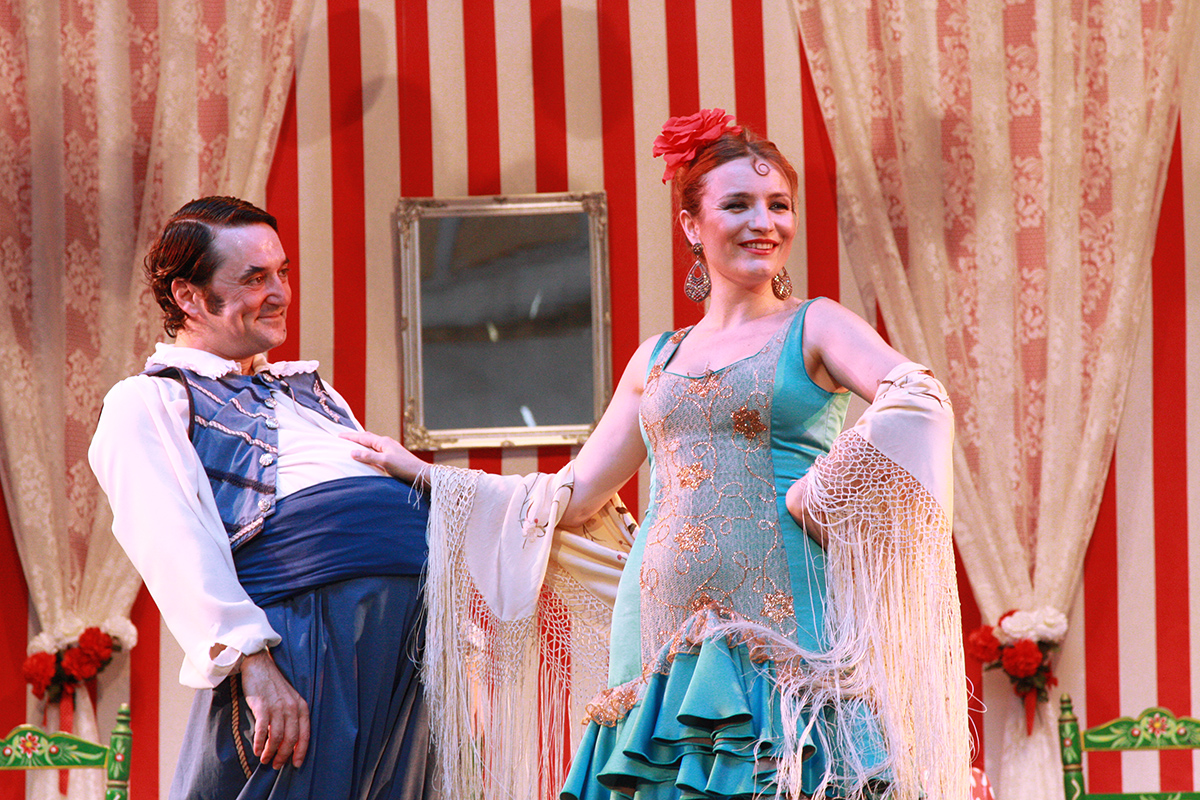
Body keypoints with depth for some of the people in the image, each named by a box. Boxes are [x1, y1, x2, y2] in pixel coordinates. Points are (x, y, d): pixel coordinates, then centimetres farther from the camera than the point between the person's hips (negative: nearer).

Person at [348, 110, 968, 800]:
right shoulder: (656, 360, 19)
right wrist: (419, 473, 23)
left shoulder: (814, 328, 6)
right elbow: (570, 498, 22)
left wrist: (819, 494, -17)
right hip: (662, 625, 4)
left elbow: (921, 400, -12)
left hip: (781, 621, -4)